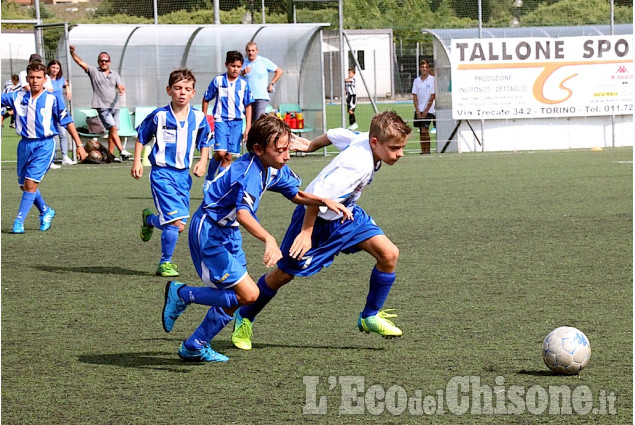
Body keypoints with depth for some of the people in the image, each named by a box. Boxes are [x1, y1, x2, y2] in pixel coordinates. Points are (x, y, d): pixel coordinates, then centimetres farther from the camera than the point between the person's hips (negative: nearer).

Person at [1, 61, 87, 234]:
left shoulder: (52, 100, -4)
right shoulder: (18, 97, 5)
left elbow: (67, 122, 0)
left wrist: (79, 145, -1)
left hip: (44, 145, -5)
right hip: (25, 144, 5)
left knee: (30, 183, -14)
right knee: (24, 185, 13)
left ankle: (19, 221, -10)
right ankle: (45, 211, 36)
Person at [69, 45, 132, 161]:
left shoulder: (114, 75, 16)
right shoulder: (93, 71, 7)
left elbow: (120, 86, 2)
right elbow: (80, 62, 1)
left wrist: (122, 90, -21)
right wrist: (72, 52, -12)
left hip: (114, 106, 4)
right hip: (102, 107, -4)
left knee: (112, 131, 5)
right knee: (113, 128, -16)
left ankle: (110, 154, 12)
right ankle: (122, 151, -24)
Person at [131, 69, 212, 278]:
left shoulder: (198, 118, 3)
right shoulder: (159, 116, -7)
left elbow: (204, 143, 18)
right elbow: (141, 137, 6)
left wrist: (203, 161, 1)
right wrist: (137, 161, -1)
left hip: (183, 174, 5)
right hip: (162, 173, -5)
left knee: (177, 222, 7)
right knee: (176, 222, -15)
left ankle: (149, 219, 37)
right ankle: (165, 263, 6)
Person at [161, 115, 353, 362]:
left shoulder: (275, 168, 1)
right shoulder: (250, 171, -27)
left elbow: (296, 195, 18)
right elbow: (242, 213, -43)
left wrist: (325, 201, -1)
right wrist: (269, 240, -58)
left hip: (228, 233, 10)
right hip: (208, 232, -10)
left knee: (235, 297, 12)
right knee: (248, 294, -13)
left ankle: (194, 347, 25)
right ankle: (181, 294, 0)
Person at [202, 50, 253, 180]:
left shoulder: (243, 84, 2)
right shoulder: (218, 80, -3)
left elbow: (248, 106, 8)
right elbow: (206, 99, 7)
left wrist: (248, 127, 2)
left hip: (237, 122, 3)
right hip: (221, 120, -3)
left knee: (228, 156, 2)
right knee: (220, 152, -16)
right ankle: (209, 179, 5)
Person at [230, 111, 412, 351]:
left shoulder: (364, 140, -12)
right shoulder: (359, 165, -38)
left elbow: (335, 135, 6)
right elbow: (318, 197, -36)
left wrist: (310, 146, 24)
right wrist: (306, 232, -27)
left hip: (346, 214, 8)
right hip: (316, 218, -8)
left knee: (389, 253, -9)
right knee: (284, 274, 6)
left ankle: (370, 317, 8)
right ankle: (244, 318, 30)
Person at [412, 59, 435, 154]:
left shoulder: (432, 80, -4)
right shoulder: (416, 81, 8)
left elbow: (432, 97, -6)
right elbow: (414, 96, 7)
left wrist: (425, 111, -9)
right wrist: (417, 111, -3)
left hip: (428, 110, -4)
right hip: (419, 110, 4)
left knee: (424, 130, -14)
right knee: (421, 132, 6)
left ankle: (427, 150, -7)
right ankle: (423, 151, 9)